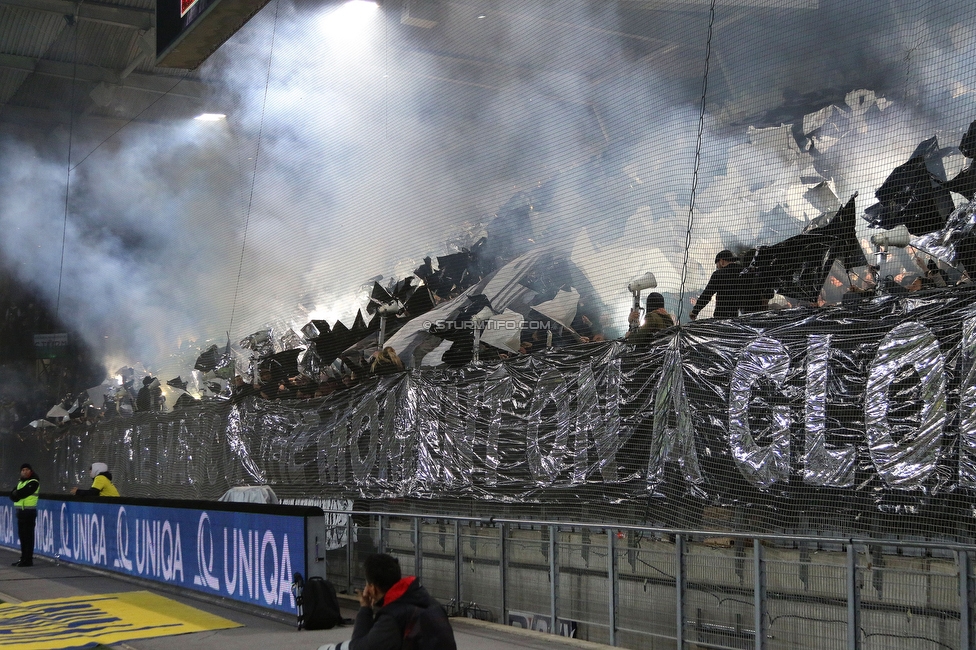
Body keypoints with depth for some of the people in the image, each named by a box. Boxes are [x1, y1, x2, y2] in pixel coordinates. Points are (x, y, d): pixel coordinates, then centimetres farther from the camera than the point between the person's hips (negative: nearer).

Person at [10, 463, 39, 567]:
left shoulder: (33, 482, -8)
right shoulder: (20, 482, 19)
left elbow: (21, 493, -18)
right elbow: (12, 495, 8)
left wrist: (16, 494, 0)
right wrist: (16, 495, -12)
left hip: (29, 512, -8)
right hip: (20, 511, 8)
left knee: (28, 536, -8)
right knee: (22, 535, 11)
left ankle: (28, 560, -8)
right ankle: (23, 558, 19)